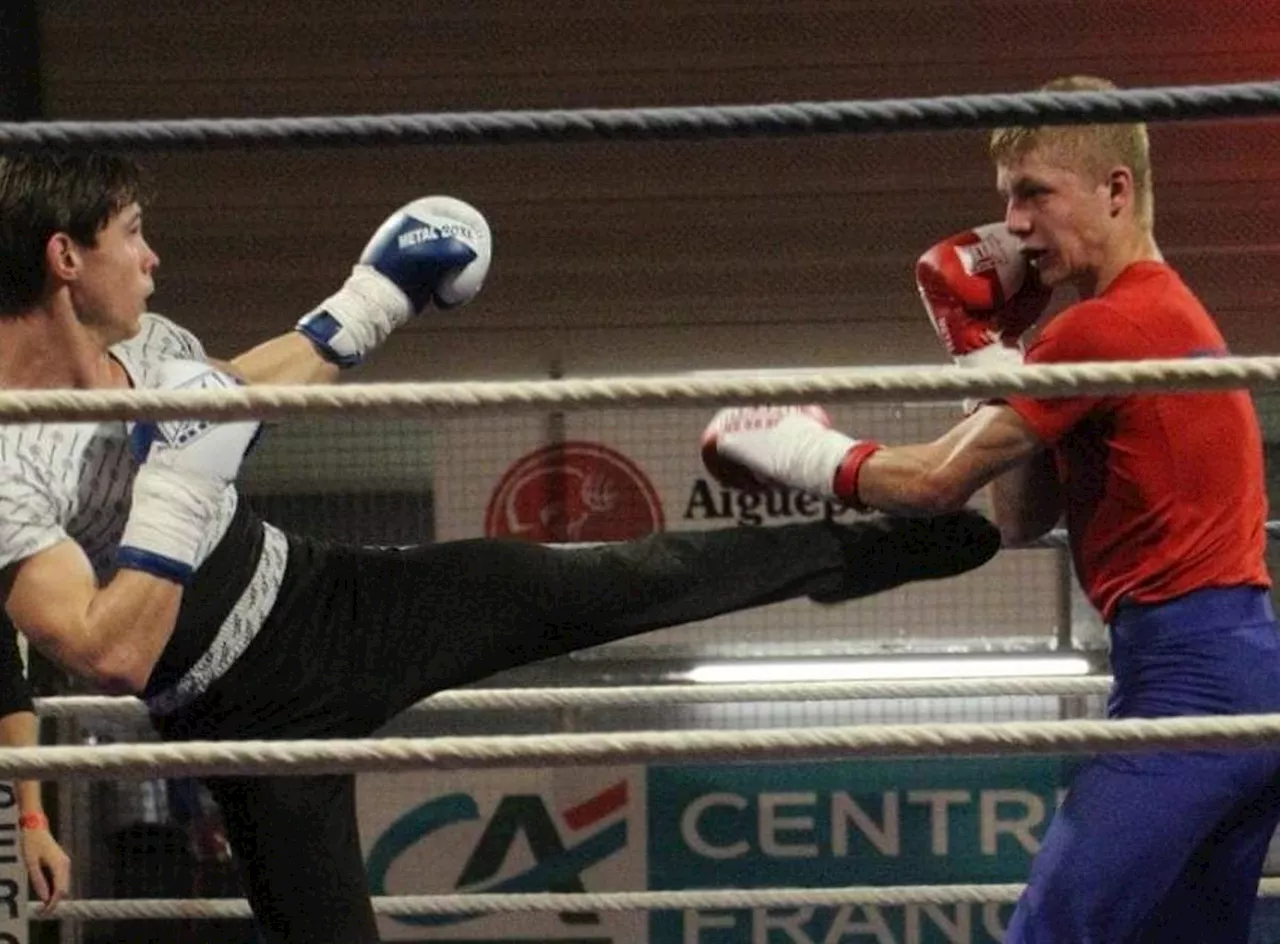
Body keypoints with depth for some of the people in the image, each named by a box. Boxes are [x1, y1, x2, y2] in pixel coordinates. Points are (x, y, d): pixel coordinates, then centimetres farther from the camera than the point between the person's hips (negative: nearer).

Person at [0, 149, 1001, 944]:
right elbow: (115, 657, -35)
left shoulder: (140, 341, -5)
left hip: (332, 597, 7)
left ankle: (850, 550, 28)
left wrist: (367, 309, 19)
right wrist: (176, 482, -33)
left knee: (628, 582, 7)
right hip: (254, 718, -7)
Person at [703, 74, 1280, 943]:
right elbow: (1023, 516, 19)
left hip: (1185, 669, -10)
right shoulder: (1171, 310, 21)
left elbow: (935, 483, -6)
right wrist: (989, 344, 16)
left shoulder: (1105, 326, -10)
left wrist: (793, 451, 8)